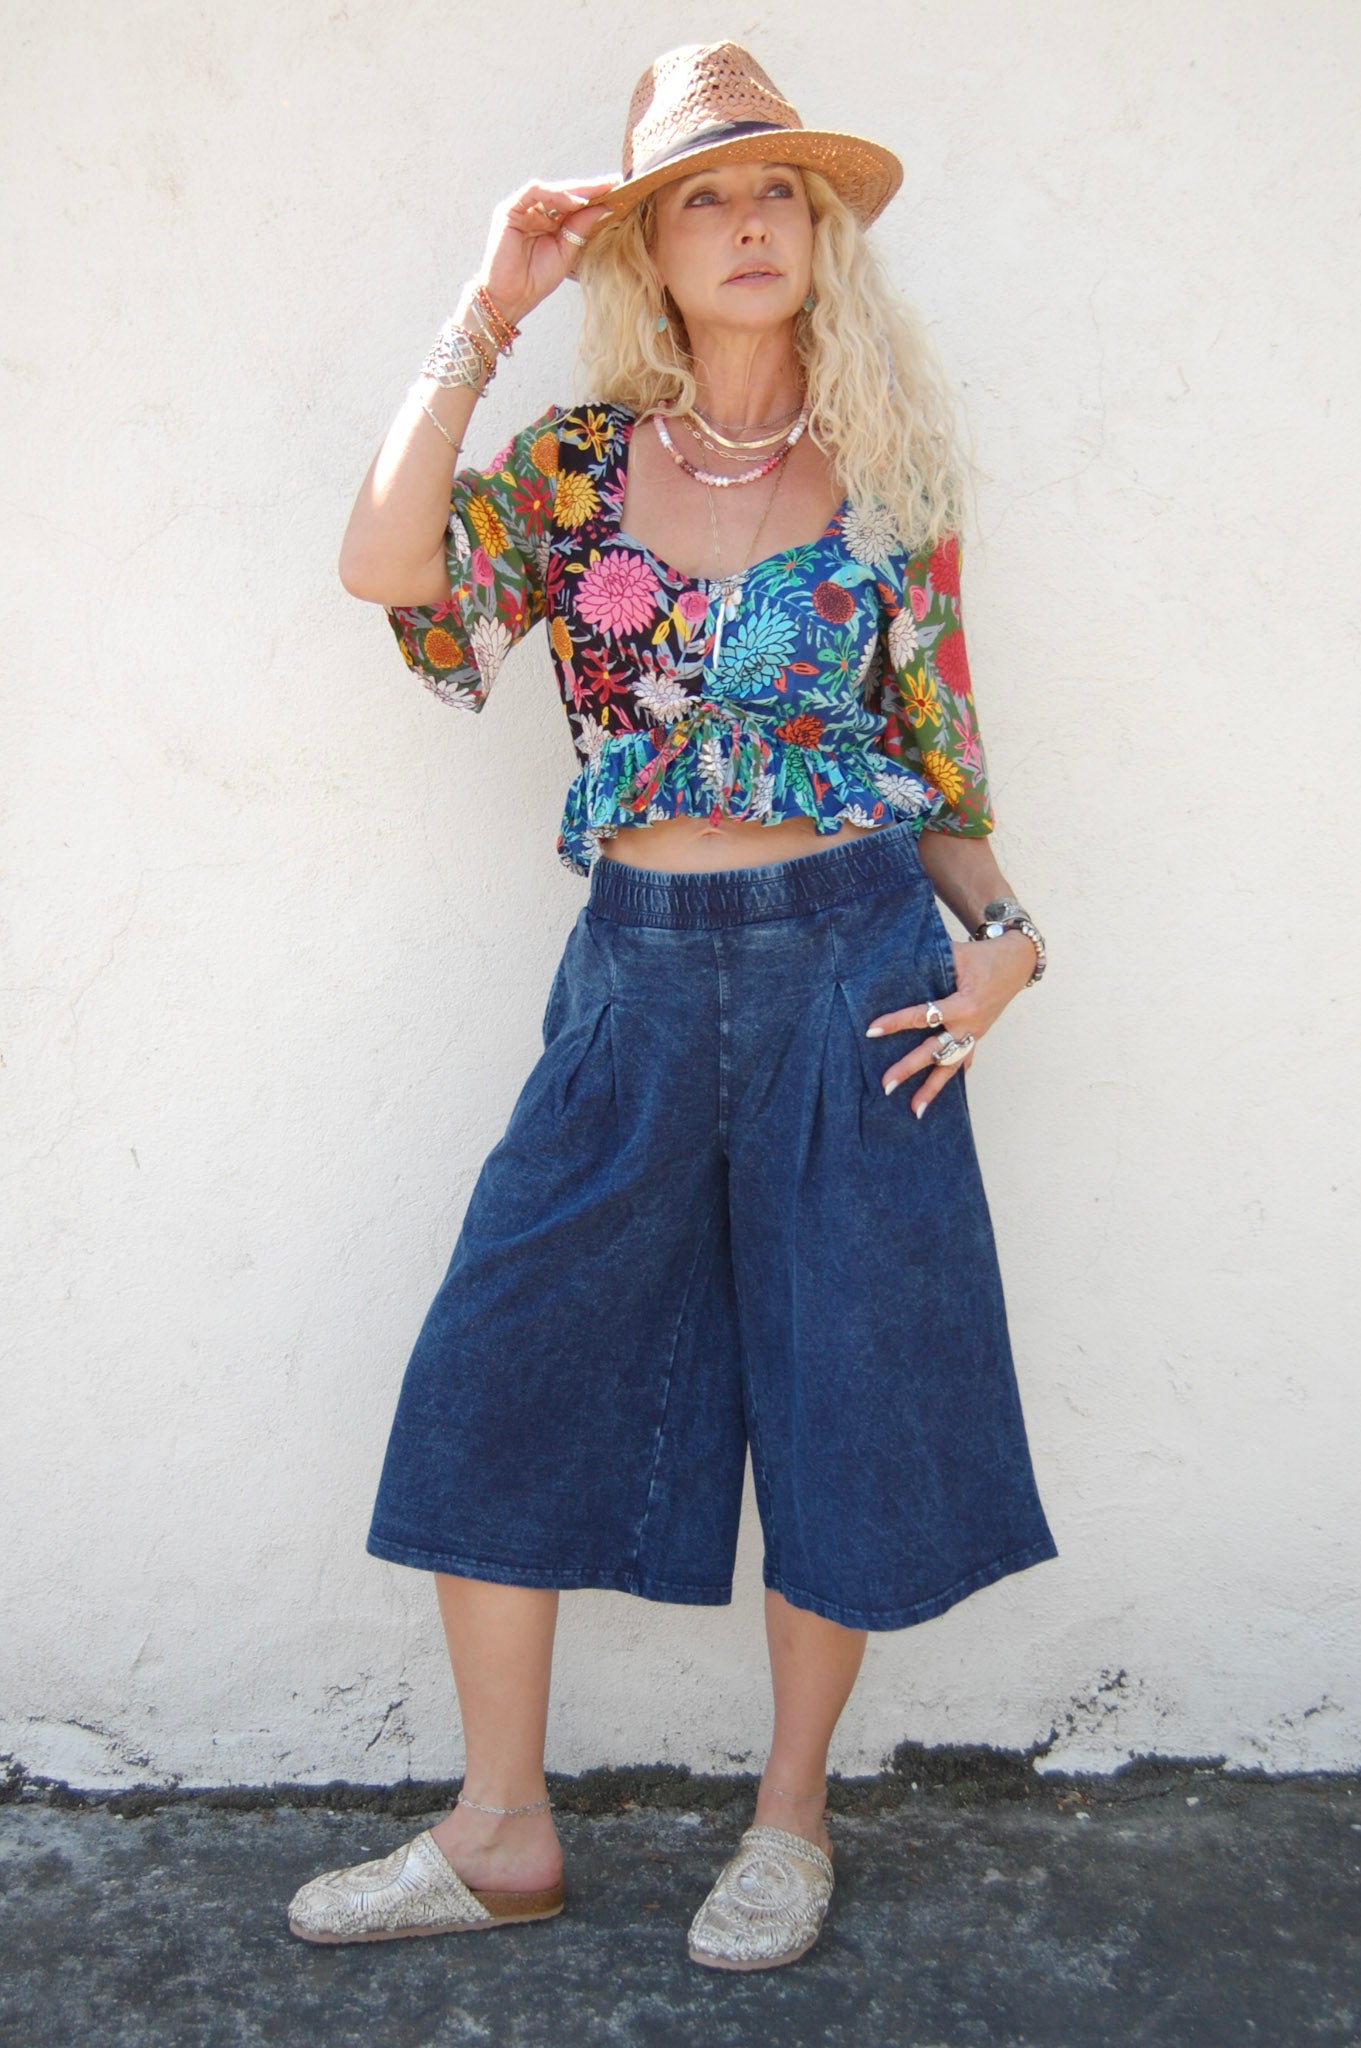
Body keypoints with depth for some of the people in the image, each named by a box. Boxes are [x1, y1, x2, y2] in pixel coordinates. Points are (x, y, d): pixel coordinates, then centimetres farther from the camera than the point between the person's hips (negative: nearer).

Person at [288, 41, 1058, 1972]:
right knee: (498, 1382, 2)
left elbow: (936, 746, 10)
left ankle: (791, 1816, 29)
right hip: (637, 976, 1)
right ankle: (502, 1832, 22)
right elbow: (386, 564, -14)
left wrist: (1004, 930, -4)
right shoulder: (579, 458, 5)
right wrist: (491, 309, -7)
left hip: (849, 970, -1)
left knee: (844, 1406, 6)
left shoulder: (888, 477, 4)